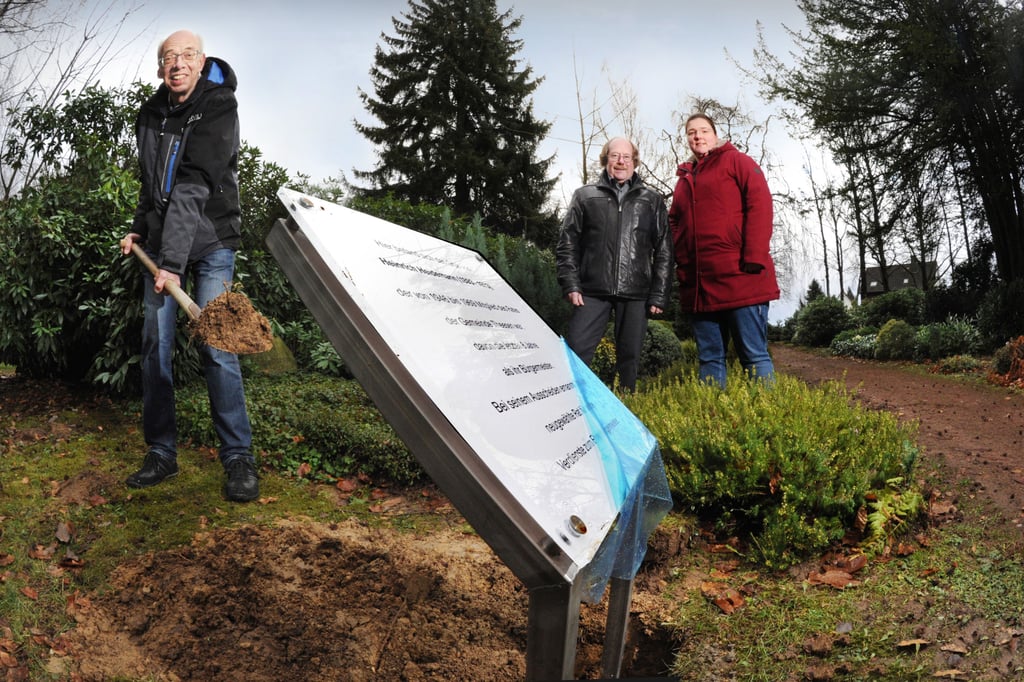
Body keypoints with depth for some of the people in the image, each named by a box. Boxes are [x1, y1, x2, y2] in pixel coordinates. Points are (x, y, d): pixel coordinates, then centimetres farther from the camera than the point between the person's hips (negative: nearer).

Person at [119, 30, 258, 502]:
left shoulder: (218, 108, -13)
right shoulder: (149, 115, 7)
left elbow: (194, 187, -23)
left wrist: (174, 261, -29)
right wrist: (138, 229, 13)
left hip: (210, 241, -5)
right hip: (159, 242, 6)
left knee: (216, 347, -12)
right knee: (154, 345, 2)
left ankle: (239, 457, -4)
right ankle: (161, 454, 12)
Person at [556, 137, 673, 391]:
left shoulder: (652, 201, 12)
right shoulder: (585, 196, 10)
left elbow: (664, 251, 9)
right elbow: (567, 244, 7)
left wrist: (659, 295, 2)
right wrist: (571, 285, -3)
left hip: (635, 294, 1)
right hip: (593, 291, -1)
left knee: (630, 356, 6)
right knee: (576, 351, -7)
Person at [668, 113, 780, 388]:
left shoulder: (736, 161, 6)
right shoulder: (684, 178, 22)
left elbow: (760, 206, -6)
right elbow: (674, 224, 23)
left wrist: (754, 259, -15)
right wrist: (682, 263, 6)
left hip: (741, 278, -6)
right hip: (699, 283, 6)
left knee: (754, 355, -4)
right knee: (709, 358, 7)